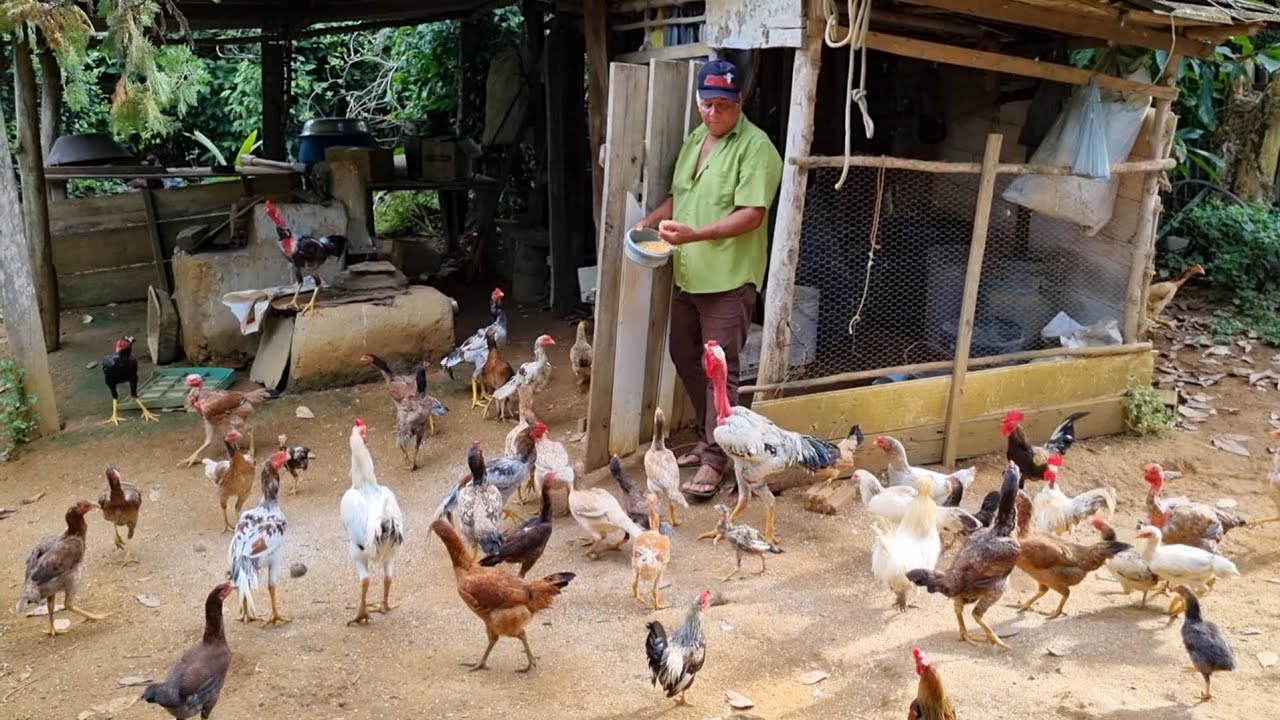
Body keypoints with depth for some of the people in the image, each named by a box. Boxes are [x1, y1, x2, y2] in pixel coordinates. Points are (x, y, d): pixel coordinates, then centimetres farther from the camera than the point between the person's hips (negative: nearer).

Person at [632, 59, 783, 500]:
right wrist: (650, 221, 5)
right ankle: (710, 436, 32)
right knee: (684, 357, 16)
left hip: (729, 279, -9)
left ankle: (716, 457, 5)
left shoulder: (755, 147, -13)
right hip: (687, 275, 9)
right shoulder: (694, 140, 13)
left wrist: (694, 234, -30)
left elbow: (752, 214, -21)